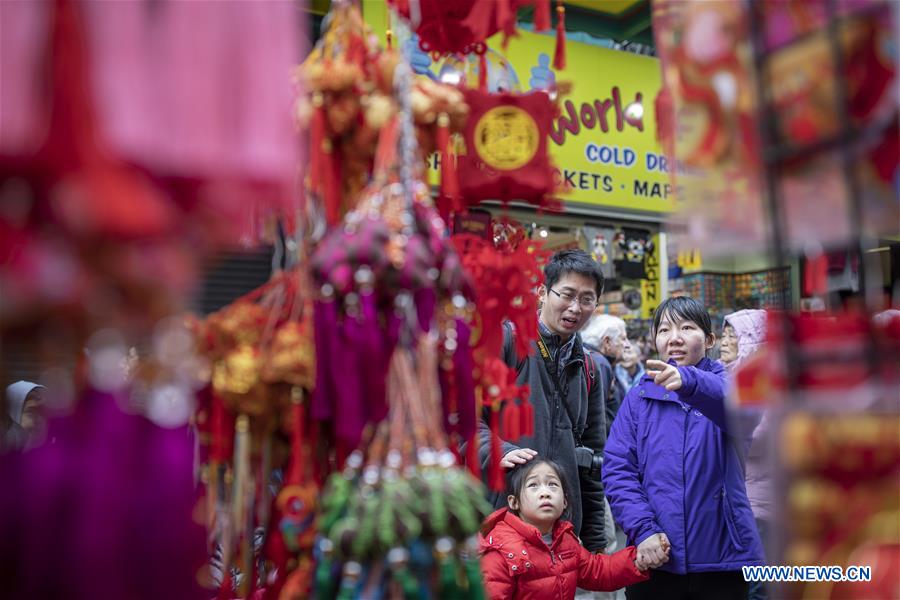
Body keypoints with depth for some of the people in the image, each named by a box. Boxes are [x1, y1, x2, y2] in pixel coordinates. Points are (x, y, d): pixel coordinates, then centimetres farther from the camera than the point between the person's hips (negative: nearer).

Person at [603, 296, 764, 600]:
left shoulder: (723, 381, 0)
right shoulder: (638, 398, 5)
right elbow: (617, 469, -1)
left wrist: (688, 382, -44)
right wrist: (643, 530, -16)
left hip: (721, 555, -1)